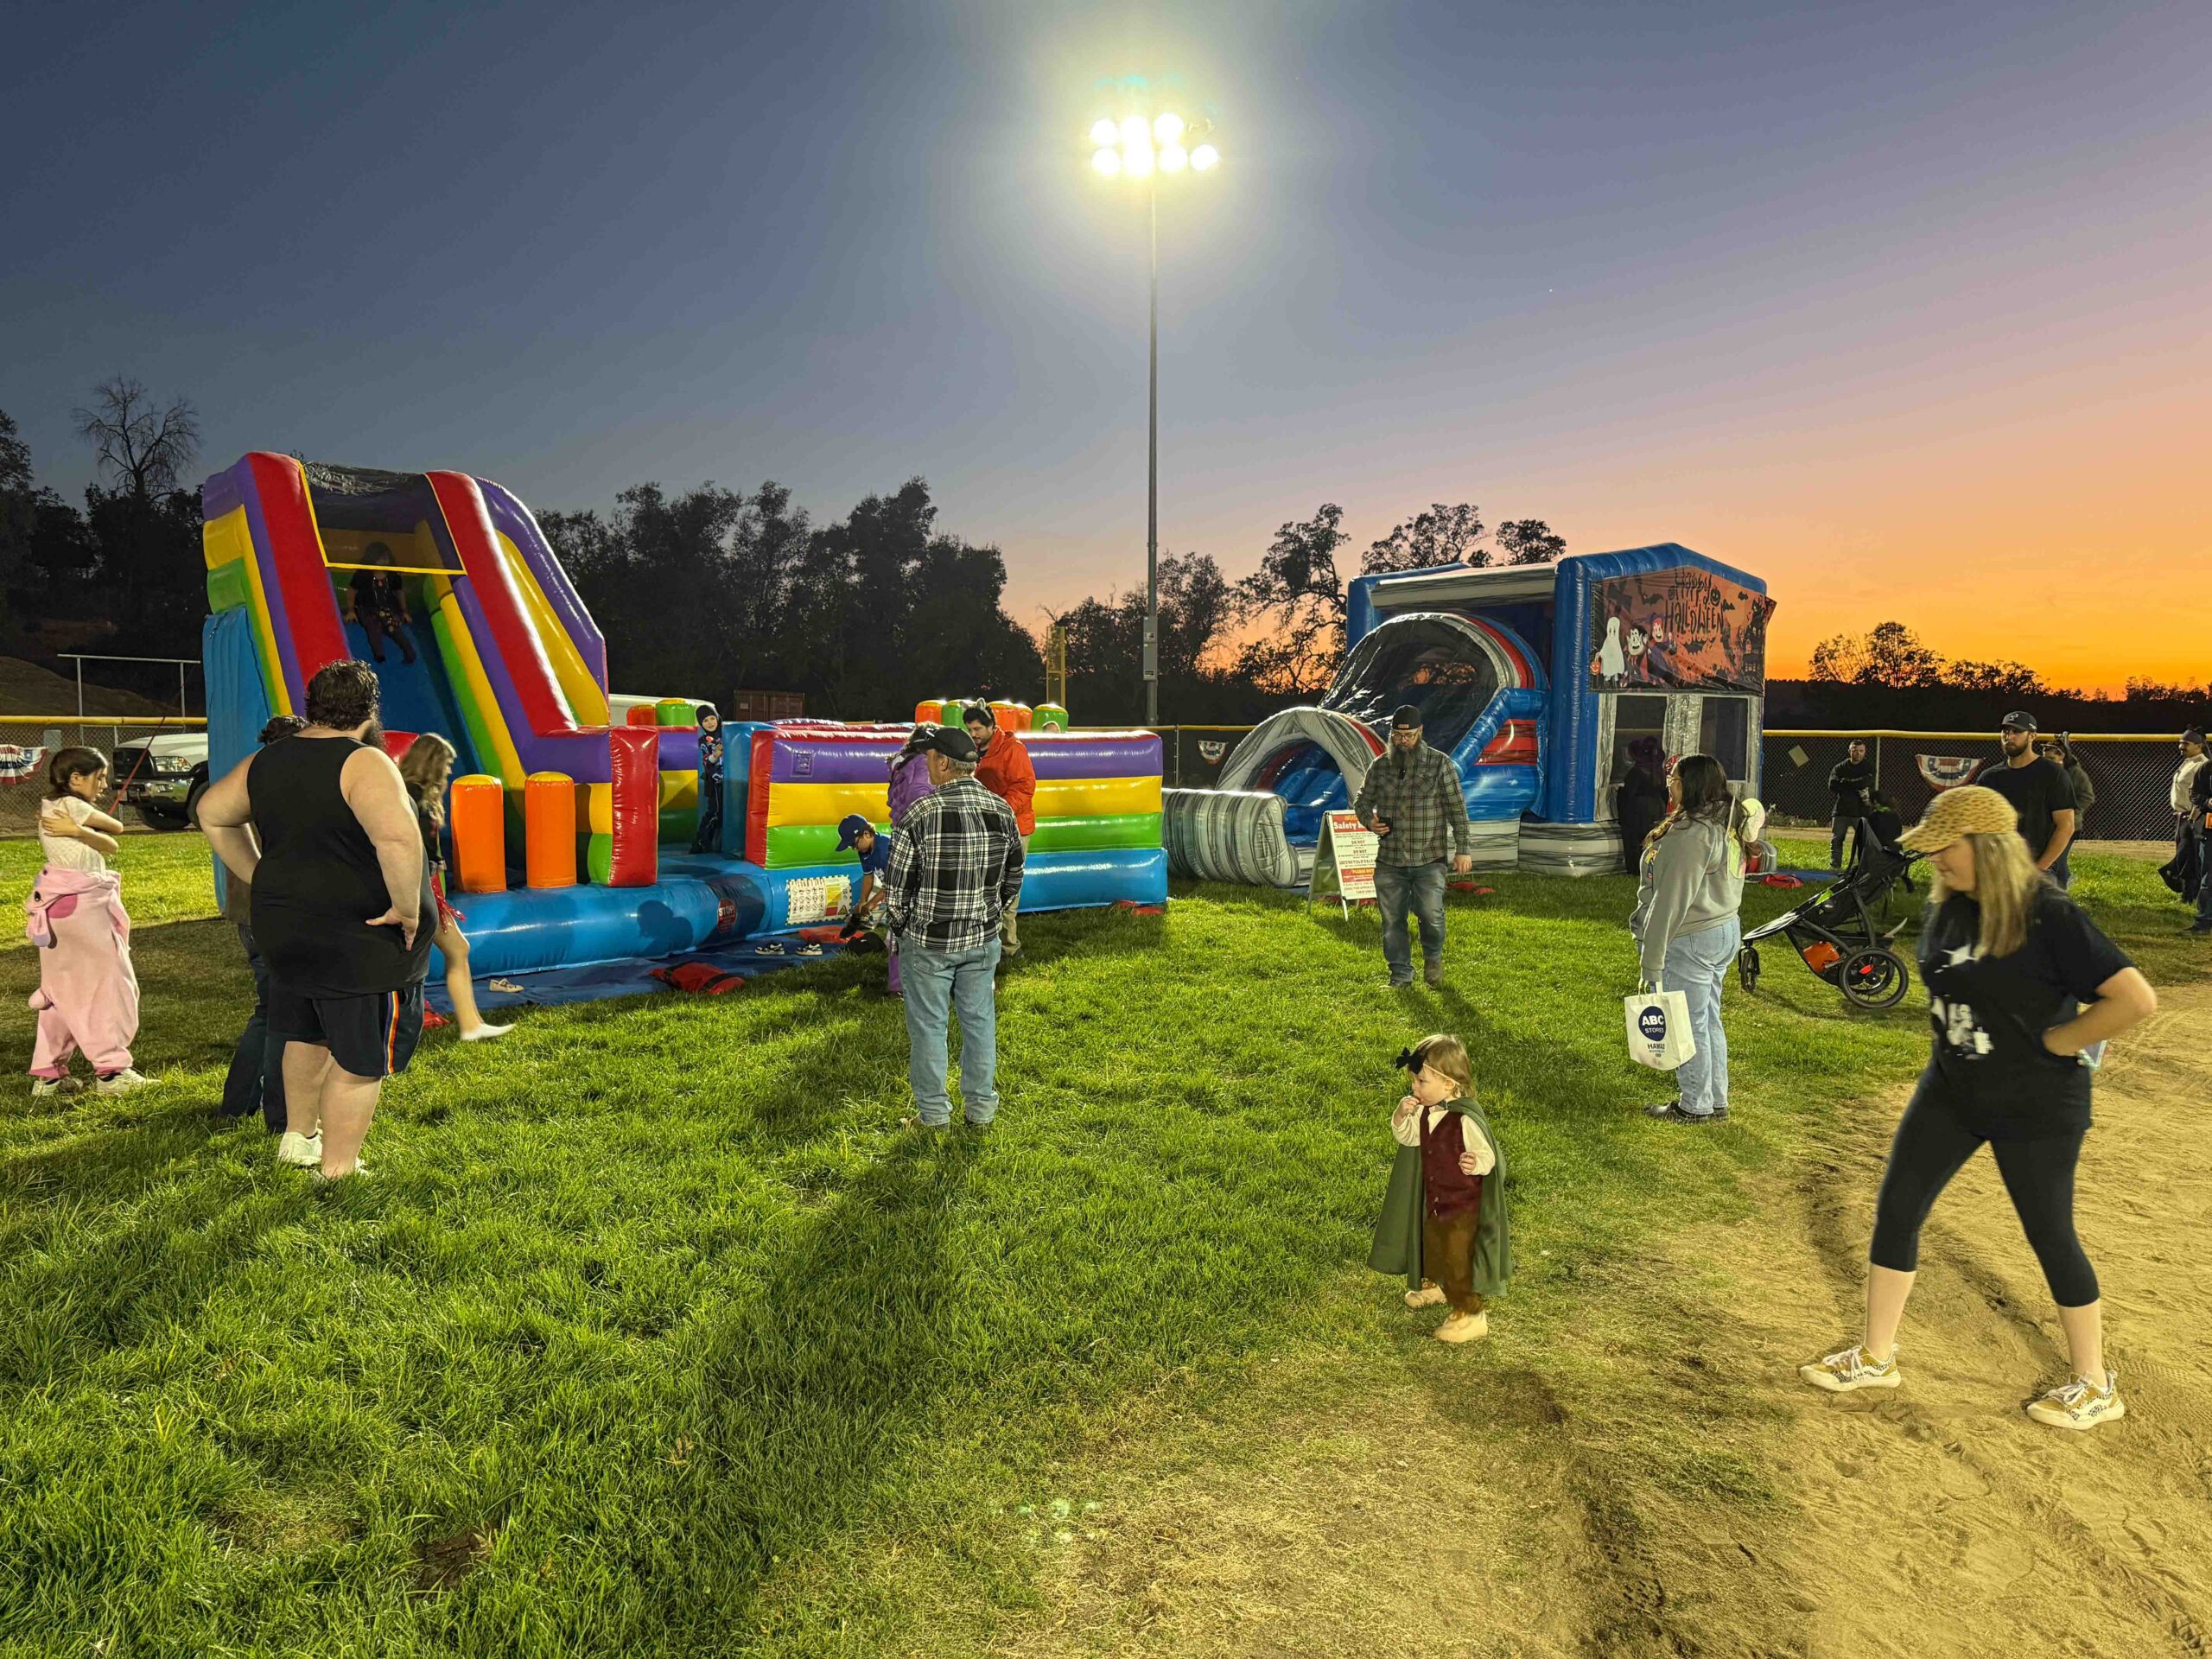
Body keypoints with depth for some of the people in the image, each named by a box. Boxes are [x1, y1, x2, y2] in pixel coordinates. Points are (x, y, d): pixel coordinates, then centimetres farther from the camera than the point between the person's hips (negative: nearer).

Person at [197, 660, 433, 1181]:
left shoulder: (268, 761, 7)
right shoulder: (364, 763, -19)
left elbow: (212, 812, 22)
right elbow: (398, 838, -36)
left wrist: (261, 879, 22)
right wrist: (407, 909, -23)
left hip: (283, 928, 9)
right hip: (361, 941, -8)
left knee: (308, 1037, 29)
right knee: (360, 1063, 5)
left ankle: (298, 1137, 46)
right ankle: (337, 1175, 14)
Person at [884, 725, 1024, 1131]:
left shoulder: (919, 813, -16)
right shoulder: (1002, 811, -3)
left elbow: (897, 885, -11)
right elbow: (1014, 877, 8)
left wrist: (902, 925, 6)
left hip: (928, 941, -4)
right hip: (983, 939, 4)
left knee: (928, 1025, 10)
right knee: (979, 1021, 15)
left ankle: (933, 1112, 20)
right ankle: (981, 1108, 25)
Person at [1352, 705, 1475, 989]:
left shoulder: (1440, 763, 0)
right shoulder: (1380, 767, 8)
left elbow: (1457, 808, 1)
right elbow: (1362, 801, 19)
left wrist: (1463, 848, -4)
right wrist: (1369, 820, -3)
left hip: (1429, 860, -3)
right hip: (1389, 861, 3)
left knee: (1431, 913, -13)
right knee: (1392, 920, 5)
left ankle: (1433, 958, 17)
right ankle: (1401, 975, 20)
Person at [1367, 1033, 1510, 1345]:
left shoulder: (1467, 1119, -30)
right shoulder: (1424, 1110, -8)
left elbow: (1488, 1156, -22)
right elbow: (1406, 1137, 1)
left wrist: (1475, 1163, -44)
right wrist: (1401, 1115, -18)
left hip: (1463, 1203, -8)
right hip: (1432, 1199, 8)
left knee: (1459, 1256, 5)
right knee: (1431, 1246, 28)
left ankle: (1471, 1314, 23)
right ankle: (1436, 1285, 55)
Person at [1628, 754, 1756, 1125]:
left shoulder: (1690, 835, -22)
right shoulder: (1730, 824, 8)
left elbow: (1671, 902, -22)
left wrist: (1652, 961, -18)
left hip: (1690, 941, -10)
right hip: (1727, 930, 10)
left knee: (1689, 1026, 4)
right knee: (1709, 1021, 19)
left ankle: (1694, 1106, 17)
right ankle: (1716, 1102, 30)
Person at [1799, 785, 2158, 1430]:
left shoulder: (2048, 916, -22)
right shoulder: (1947, 907, -2)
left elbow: (2137, 999, -25)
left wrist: (2054, 1042, -18)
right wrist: (1955, 1039, 5)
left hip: (2035, 1103, -7)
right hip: (1952, 1088, 7)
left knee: (2050, 1236, 8)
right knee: (1896, 1209, 7)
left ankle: (2096, 1386, 31)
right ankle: (1876, 1357, 21)